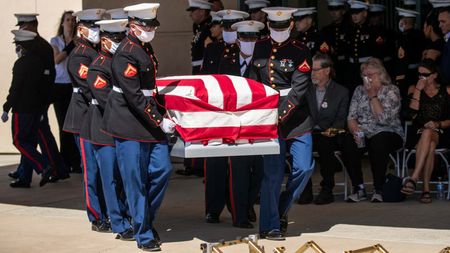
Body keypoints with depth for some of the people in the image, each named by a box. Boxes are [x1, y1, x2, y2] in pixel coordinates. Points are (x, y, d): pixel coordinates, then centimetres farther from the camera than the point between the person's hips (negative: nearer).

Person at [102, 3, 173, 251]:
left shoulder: (146, 48, 13)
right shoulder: (125, 54, -16)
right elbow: (134, 96, -20)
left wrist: (163, 112, 16)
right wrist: (159, 121, -18)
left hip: (150, 122, 9)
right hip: (129, 125, -8)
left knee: (163, 169, 3)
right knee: (136, 180, -2)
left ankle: (146, 218, 21)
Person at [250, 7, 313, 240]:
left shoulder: (300, 52, -3)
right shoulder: (260, 48, 9)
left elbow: (299, 89, -13)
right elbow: (254, 82, 17)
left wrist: (279, 114, -21)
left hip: (296, 118, -1)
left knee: (304, 168, -5)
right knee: (273, 173, -3)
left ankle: (281, 210, 18)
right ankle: (269, 226, 4)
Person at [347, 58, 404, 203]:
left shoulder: (391, 91, -1)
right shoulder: (359, 90, 14)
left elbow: (383, 119, -14)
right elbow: (351, 117, 6)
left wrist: (373, 96, -11)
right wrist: (356, 131, -15)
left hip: (388, 134, -4)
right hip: (363, 135, 4)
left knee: (378, 143, -39)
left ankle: (378, 190, -28)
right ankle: (359, 189, -20)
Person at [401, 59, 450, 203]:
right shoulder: (413, 89, 17)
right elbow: (412, 115, 0)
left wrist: (438, 124, -11)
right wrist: (418, 90, -3)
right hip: (418, 133, 1)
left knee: (427, 133, -40)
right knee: (429, 147, -37)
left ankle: (414, 179, -50)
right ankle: (426, 189, -44)